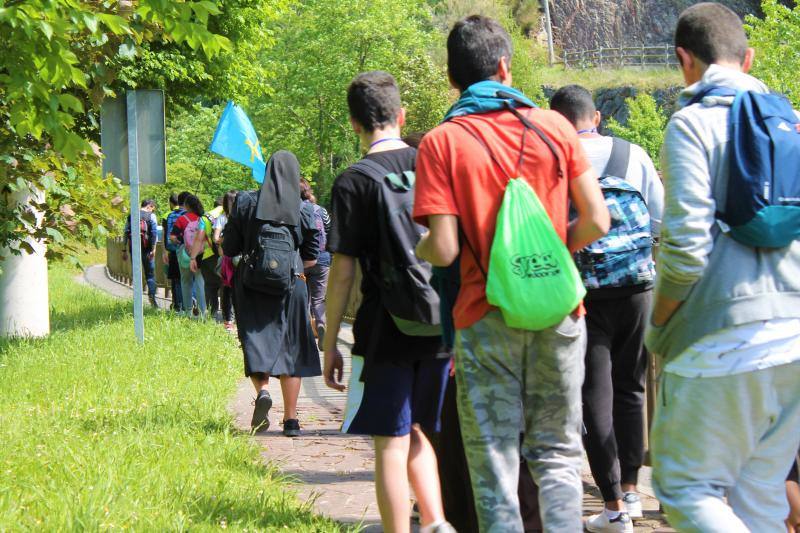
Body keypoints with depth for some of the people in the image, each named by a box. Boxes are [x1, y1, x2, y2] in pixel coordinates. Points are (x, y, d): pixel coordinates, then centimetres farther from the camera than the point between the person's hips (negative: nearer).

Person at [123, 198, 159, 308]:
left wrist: (124, 250, 11)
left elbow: (126, 234, 9)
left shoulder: (131, 216, 10)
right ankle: (151, 295, -16)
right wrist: (153, 249, -10)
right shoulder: (151, 216, -1)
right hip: (146, 248, -3)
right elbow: (154, 233, -9)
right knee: (150, 273, 3)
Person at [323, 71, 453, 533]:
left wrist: (330, 341, -2)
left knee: (391, 444, 0)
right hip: (437, 329, 5)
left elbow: (343, 272, -9)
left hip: (384, 330, -5)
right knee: (416, 433, 19)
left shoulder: (354, 183, -9)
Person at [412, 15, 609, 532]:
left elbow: (443, 250, -11)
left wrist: (418, 247, 11)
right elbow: (596, 221, 0)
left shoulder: (441, 143, -5)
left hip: (486, 319, -2)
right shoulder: (554, 127, 2)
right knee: (558, 453, 11)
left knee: (495, 463, 5)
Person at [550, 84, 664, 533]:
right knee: (630, 388, 18)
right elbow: (662, 221, 6)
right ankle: (630, 489, 23)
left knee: (595, 395, 2)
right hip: (637, 284, 3)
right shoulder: (633, 155, 4)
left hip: (583, 290, -3)